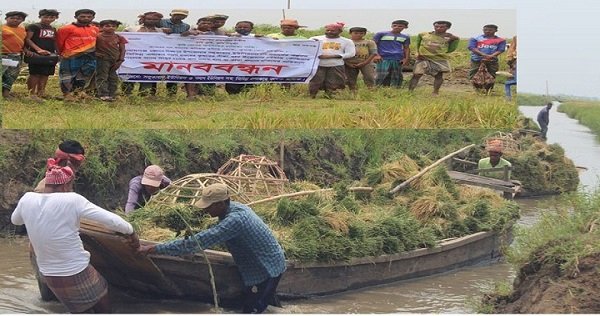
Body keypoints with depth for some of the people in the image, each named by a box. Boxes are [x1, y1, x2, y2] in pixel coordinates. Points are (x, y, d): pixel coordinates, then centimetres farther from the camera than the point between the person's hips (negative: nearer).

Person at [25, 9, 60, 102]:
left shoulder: (53, 29, 19)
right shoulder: (33, 26, -3)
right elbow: (27, 39, -10)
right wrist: (39, 49, -20)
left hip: (50, 55, 7)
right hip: (36, 54, -7)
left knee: (45, 74, 7)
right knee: (35, 74, -8)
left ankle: (40, 93, 14)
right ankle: (31, 93, -5)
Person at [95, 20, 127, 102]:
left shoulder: (119, 38, 5)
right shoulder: (98, 37, -5)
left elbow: (122, 49, 7)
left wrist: (120, 60, -2)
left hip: (115, 61, 4)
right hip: (102, 59, -4)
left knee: (113, 78, 7)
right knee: (102, 77, -8)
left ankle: (112, 95, 12)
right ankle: (103, 95, -11)